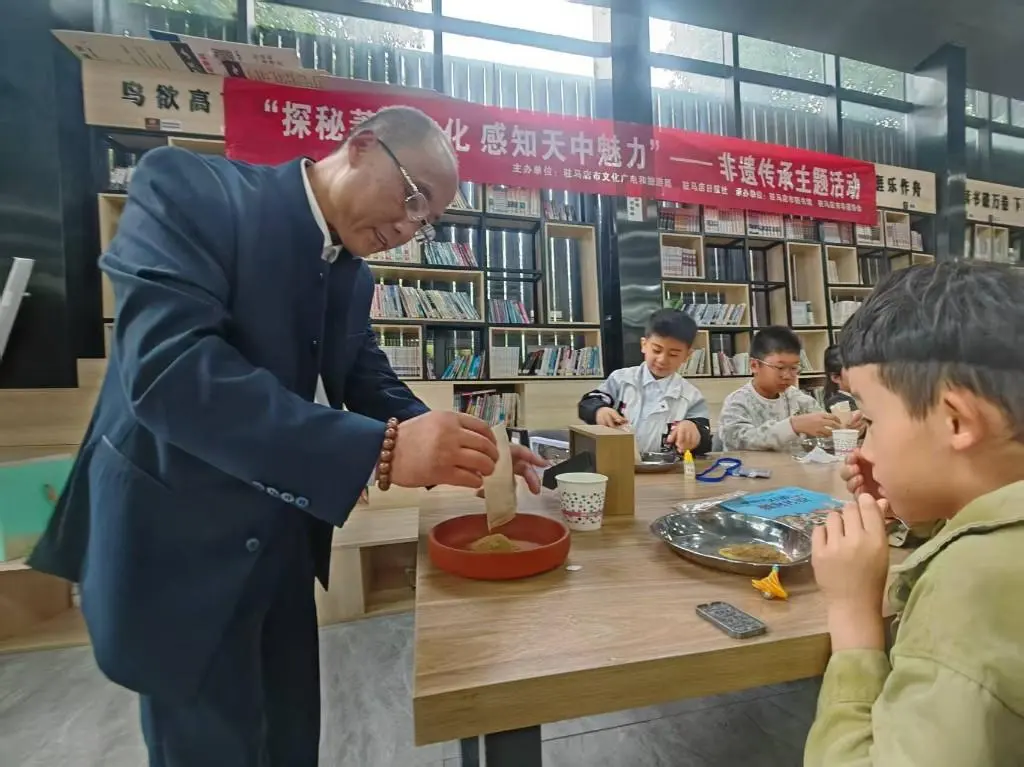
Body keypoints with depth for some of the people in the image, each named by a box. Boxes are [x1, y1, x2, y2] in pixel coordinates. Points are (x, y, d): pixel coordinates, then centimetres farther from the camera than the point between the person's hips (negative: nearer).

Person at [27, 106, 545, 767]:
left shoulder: (353, 277, 4)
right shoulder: (192, 189, -16)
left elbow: (372, 385, 5)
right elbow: (168, 368, -30)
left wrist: (459, 451, -12)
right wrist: (381, 449, -37)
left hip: (284, 538, 6)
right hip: (180, 538, -6)